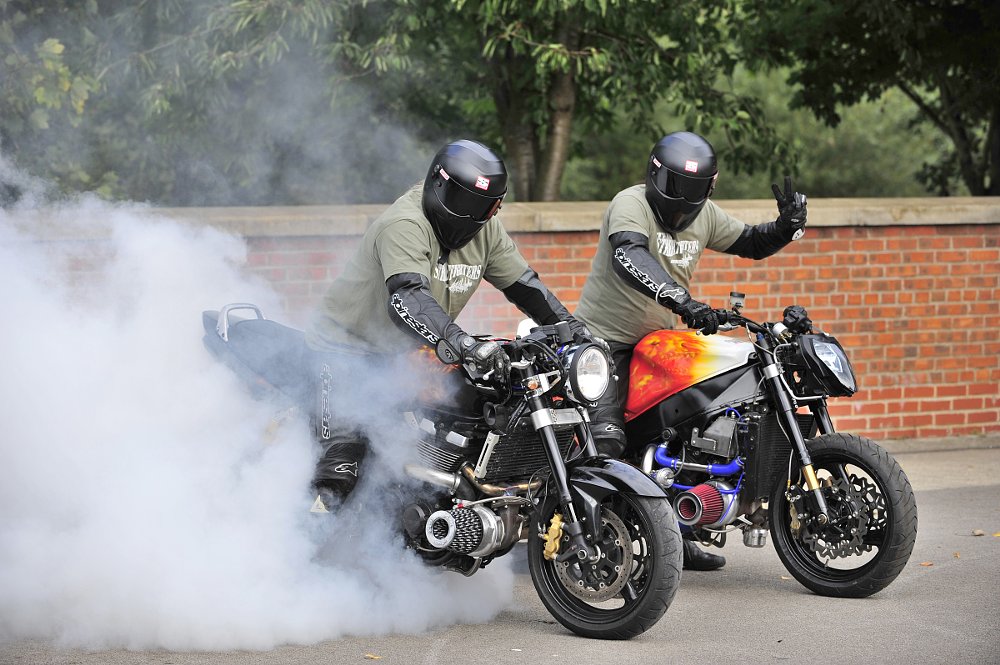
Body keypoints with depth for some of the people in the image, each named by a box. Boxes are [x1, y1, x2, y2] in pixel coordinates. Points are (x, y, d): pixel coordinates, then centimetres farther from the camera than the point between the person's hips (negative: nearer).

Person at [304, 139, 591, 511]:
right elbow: (409, 299, -40)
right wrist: (463, 344, -52)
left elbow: (522, 284, 10)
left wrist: (569, 325, -5)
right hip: (349, 344, -8)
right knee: (343, 455, -22)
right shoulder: (405, 225, -26)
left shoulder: (487, 230, 0)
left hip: (408, 354, 9)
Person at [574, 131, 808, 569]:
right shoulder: (631, 204, -19)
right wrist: (682, 301, -52)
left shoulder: (704, 215, 5)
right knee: (606, 440, -24)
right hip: (606, 339, -8)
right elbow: (629, 257, -38)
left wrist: (787, 226, -6)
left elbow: (750, 243, 17)